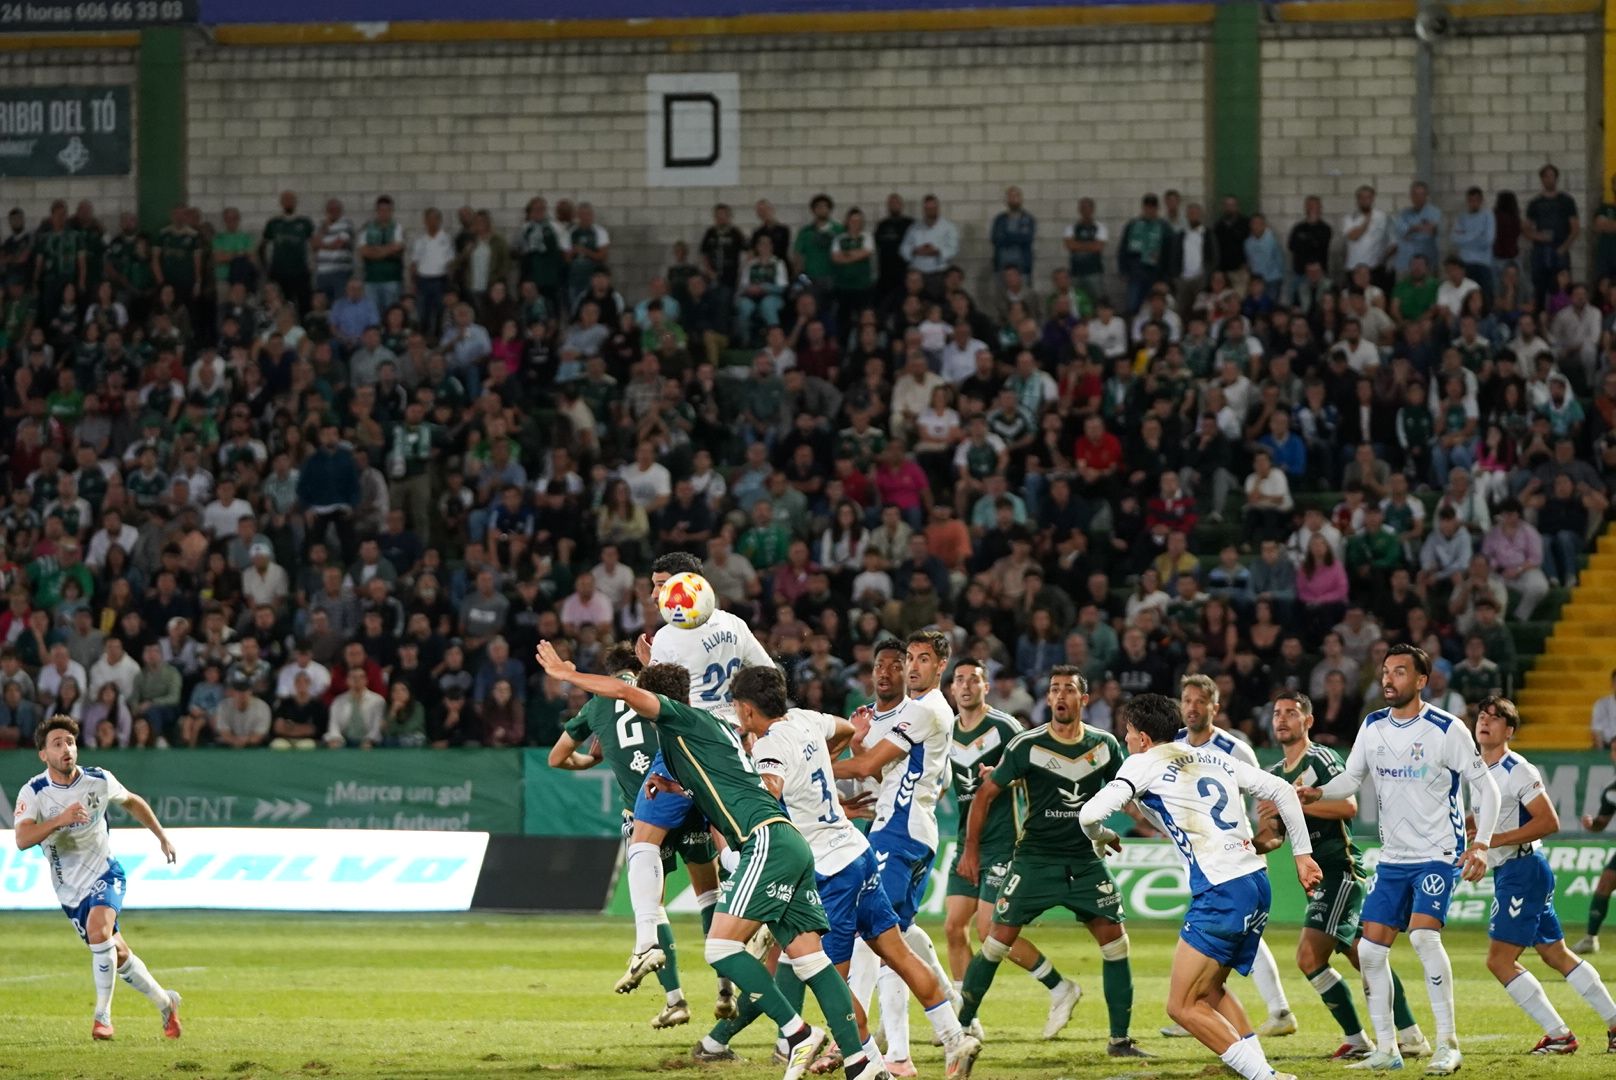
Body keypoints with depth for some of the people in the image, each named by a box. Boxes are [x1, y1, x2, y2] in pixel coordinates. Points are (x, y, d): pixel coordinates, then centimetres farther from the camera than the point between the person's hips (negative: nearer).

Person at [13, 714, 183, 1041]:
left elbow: (132, 802, 12)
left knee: (98, 929, -29)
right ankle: (165, 1003, 32)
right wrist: (60, 819, -44)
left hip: (104, 873, -1)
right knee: (117, 954, 8)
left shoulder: (99, 781, -10)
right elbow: (22, 839, -31)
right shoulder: (33, 793, -15)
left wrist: (162, 837, 17)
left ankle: (102, 1016, -21)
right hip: (70, 888, 1)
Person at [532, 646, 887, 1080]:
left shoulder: (682, 718, 3)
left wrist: (566, 674, 2)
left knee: (721, 946, -11)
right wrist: (679, 788, 33)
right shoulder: (715, 727, 29)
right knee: (808, 957, 2)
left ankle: (797, 1034, -15)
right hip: (790, 844, 9)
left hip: (767, 843, -9)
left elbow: (624, 691, -11)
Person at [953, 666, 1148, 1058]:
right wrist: (971, 849, 0)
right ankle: (961, 1027, 4)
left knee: (1115, 940, -5)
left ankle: (1120, 1038, 4)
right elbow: (986, 794, 1)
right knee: (999, 939, -8)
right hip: (1035, 859, -3)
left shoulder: (1105, 745, 2)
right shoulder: (1027, 746, -7)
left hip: (1086, 859, 3)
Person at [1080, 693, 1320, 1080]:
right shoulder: (1215, 759, 20)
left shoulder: (1144, 765, 0)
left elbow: (1089, 814, -10)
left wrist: (1100, 836, 13)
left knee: (1184, 1007, -3)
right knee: (1210, 990, 24)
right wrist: (1302, 854, 22)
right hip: (1258, 883, 8)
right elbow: (1282, 790, 18)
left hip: (1220, 893, -8)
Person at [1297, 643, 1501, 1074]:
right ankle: (1386, 1049, 14)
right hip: (1393, 858, 6)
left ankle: (1448, 1045, -19)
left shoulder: (1446, 730, -12)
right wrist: (1318, 792, -6)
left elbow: (1485, 787, -7)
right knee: (1371, 950, 2)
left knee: (1423, 935, -25)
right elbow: (1351, 778, 15)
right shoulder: (1373, 727, 4)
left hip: (1439, 856, -6)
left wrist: (1480, 844, -17)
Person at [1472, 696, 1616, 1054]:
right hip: (1506, 873, 10)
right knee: (1556, 954, 15)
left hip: (1522, 869, -10)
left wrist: (1495, 839, -21)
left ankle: (1559, 1036, -5)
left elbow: (1549, 822, -20)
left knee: (1499, 959, -11)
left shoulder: (1518, 771, -15)